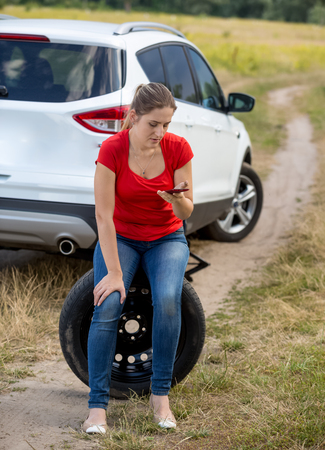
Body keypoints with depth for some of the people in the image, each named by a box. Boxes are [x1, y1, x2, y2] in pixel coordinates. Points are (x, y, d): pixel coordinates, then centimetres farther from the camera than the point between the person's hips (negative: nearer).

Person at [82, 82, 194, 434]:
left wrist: (178, 200, -33)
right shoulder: (112, 150, -20)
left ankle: (160, 396, -16)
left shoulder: (178, 148, -14)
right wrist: (114, 273, -23)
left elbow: (186, 213, -8)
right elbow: (104, 215, -19)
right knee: (107, 307, -26)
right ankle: (97, 405, -19)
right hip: (120, 238, -1)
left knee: (167, 300, -29)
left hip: (166, 239, 1)